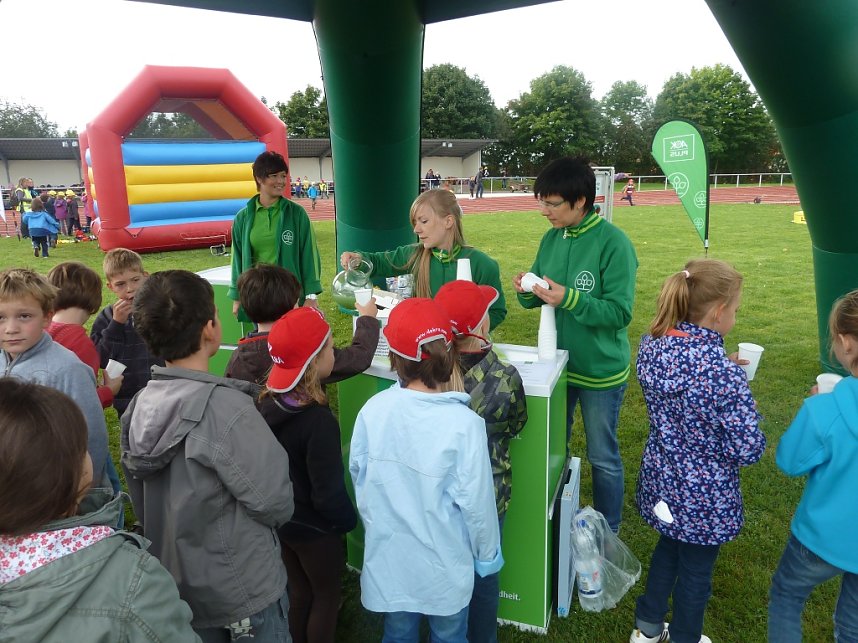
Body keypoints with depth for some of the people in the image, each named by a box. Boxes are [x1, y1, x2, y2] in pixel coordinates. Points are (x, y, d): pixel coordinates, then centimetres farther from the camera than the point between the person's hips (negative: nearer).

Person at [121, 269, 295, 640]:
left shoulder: (140, 405, -8)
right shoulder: (227, 409, -30)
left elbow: (141, 501, 4)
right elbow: (275, 502, -23)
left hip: (174, 587, 6)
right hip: (243, 591, -6)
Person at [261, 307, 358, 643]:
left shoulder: (272, 403, -10)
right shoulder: (319, 421, -32)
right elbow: (328, 496, -27)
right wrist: (350, 520, -9)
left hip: (281, 518, 7)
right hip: (314, 527, -6)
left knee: (299, 590, 26)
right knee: (326, 596, 18)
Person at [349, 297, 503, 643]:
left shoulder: (373, 410, -17)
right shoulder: (464, 423, -27)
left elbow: (359, 476, -4)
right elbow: (475, 500, -18)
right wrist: (487, 554, 1)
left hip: (388, 555, 3)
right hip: (444, 563, -2)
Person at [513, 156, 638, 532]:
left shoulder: (613, 243, -19)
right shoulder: (551, 239, 0)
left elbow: (620, 312, -22)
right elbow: (536, 301, 7)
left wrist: (568, 299, -32)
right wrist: (527, 291, -15)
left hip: (600, 371, -6)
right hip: (557, 363, 6)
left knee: (603, 457, 12)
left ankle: (607, 533, 35)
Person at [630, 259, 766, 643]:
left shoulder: (652, 345, -11)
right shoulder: (725, 374, -31)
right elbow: (748, 451, -23)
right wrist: (747, 406, -6)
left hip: (661, 477, 6)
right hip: (705, 494, -6)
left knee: (668, 547, 29)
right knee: (696, 569, 19)